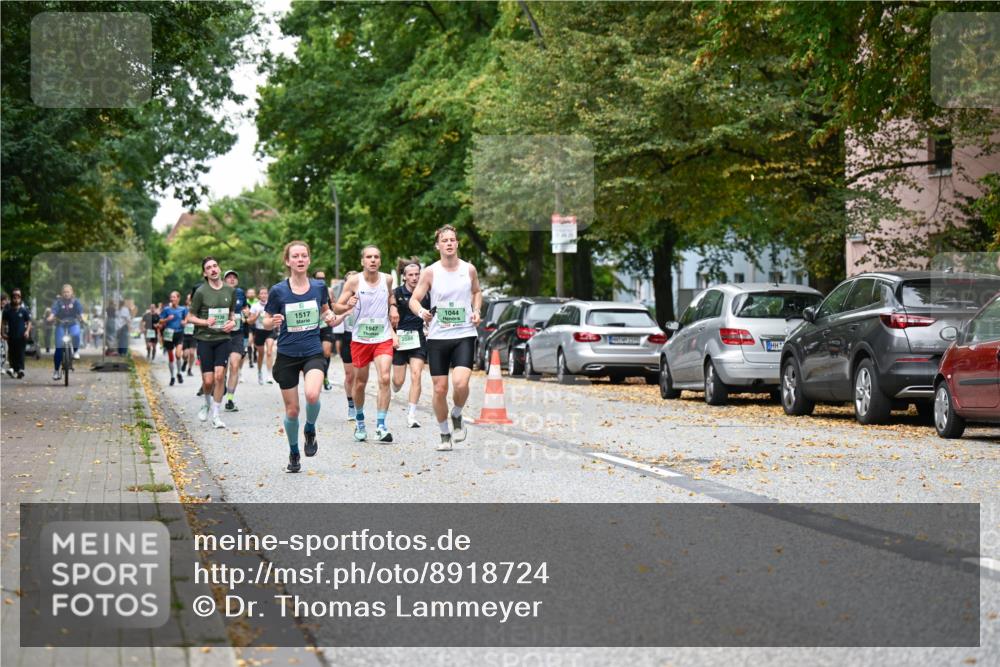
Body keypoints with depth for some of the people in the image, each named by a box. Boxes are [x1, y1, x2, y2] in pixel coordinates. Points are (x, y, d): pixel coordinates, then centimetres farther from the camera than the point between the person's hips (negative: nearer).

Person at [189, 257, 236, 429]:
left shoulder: (230, 291, 6)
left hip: (223, 338, 2)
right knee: (208, 380, -2)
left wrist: (233, 322, -1)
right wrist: (205, 322, -16)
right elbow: (190, 317, 1)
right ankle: (207, 403, 32)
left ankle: (216, 414, 0)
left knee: (219, 375, -12)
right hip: (205, 339, -2)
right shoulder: (201, 292, -5)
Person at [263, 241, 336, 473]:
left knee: (312, 395, -26)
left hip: (313, 353, 0)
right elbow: (267, 323, 3)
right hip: (287, 355, 0)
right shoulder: (278, 291, -7)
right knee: (292, 409, 4)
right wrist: (273, 322, -20)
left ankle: (310, 430, 6)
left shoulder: (319, 287, -1)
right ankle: (293, 453, 29)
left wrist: (329, 316, -5)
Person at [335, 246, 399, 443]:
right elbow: (337, 308, -6)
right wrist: (347, 306, -28)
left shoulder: (387, 279, 1)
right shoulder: (354, 282, -8)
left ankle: (381, 426, -16)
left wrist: (392, 307, 5)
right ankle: (359, 421, 32)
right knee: (360, 383, 9)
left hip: (383, 338, 1)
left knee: (384, 378, -17)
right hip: (360, 339, -1)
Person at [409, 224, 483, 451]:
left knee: (461, 382, -20)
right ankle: (444, 435, 20)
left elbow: (477, 292, 21)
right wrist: (421, 311, -20)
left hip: (464, 335, 0)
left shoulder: (469, 269, 3)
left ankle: (457, 416, 11)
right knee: (440, 388, 2)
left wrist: (476, 310, 3)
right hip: (437, 337, 0)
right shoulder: (430, 272, -2)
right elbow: (414, 300, 1)